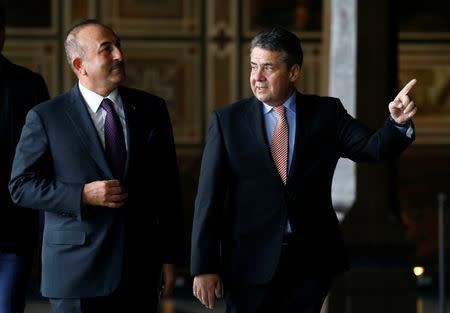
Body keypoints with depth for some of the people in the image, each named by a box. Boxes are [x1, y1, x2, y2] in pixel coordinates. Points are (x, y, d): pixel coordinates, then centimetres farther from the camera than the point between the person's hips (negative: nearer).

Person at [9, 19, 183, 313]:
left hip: (140, 269, 3)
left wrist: (170, 257, 5)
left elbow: (168, 188, 9)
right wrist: (83, 195, -15)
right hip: (77, 271, -2)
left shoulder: (151, 109, 7)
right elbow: (21, 186, -2)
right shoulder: (46, 117, -2)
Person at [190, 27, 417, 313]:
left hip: (311, 260, 1)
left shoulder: (326, 114, 4)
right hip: (251, 263, -1)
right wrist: (204, 267, -7)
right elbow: (209, 197, -2)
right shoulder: (228, 120, 1)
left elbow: (374, 148, -5)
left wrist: (398, 123, -27)